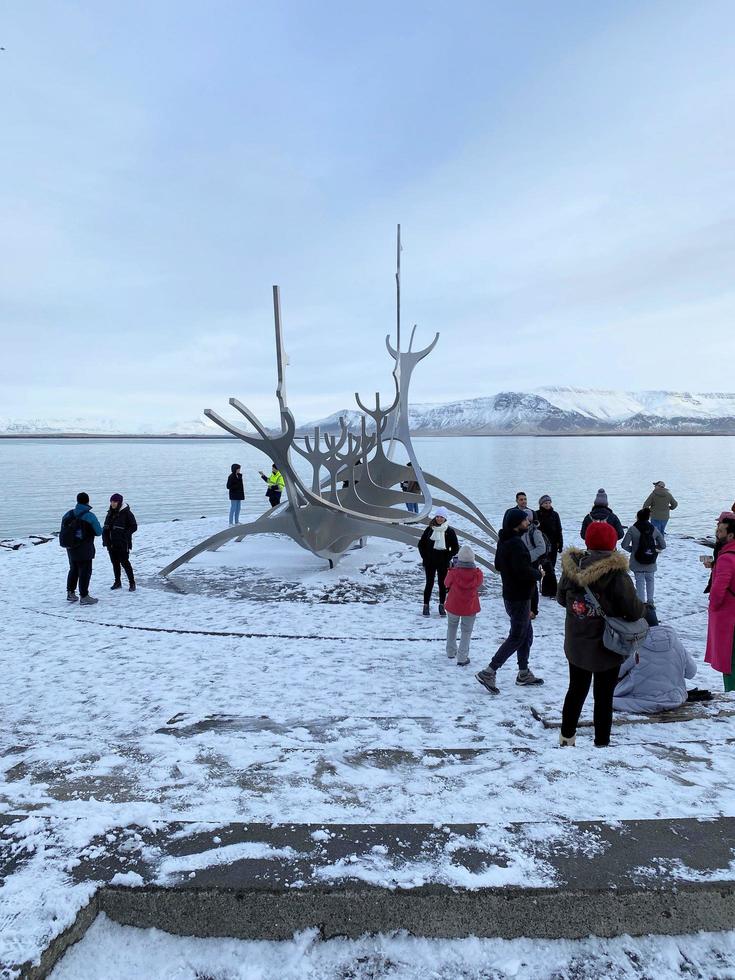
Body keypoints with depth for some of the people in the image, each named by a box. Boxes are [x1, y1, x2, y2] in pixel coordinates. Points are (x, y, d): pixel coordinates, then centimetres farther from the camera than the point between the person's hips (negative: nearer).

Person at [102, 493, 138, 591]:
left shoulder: (126, 513, -10)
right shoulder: (110, 513, 10)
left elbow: (134, 526, -9)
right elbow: (106, 527, 17)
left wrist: (124, 535, -16)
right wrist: (106, 540, 5)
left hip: (122, 544, -7)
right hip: (111, 543, 7)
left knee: (124, 562, -5)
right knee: (115, 563, 13)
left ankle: (132, 583, 3)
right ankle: (117, 582, 24)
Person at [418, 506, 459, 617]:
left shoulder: (450, 531, -6)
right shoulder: (430, 529, -3)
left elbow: (455, 548, -1)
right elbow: (421, 544, 5)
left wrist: (447, 558, -7)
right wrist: (425, 557, -1)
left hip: (443, 563, 0)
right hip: (430, 562, 0)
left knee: (442, 584, 9)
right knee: (429, 583, 6)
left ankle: (442, 606, 23)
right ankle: (426, 605, 17)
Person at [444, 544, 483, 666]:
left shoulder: (453, 573, -21)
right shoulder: (477, 574, -18)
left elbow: (447, 583, 0)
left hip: (453, 606, 1)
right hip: (470, 607, 0)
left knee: (452, 627, 25)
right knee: (466, 631, 12)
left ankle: (451, 652, 35)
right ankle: (462, 657, 7)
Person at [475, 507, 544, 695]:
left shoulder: (504, 540, 8)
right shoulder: (516, 543, -23)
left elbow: (498, 565, 18)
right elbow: (523, 570, -30)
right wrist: (539, 574, -12)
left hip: (511, 594, 10)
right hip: (519, 597, -10)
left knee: (527, 633, 20)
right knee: (517, 637, -2)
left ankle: (524, 673, 30)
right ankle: (488, 672, 0)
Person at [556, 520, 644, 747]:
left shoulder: (571, 566, -8)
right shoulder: (616, 573, -22)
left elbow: (561, 598, 6)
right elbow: (633, 610, -16)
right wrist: (644, 609, 6)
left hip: (576, 645, 4)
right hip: (607, 648, -4)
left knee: (576, 690, 23)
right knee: (604, 696, 12)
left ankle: (566, 736, 35)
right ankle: (601, 742, 22)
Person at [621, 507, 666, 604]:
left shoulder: (632, 529, -13)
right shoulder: (654, 529, -2)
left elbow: (624, 545, -16)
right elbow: (663, 545, 2)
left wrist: (632, 549, 2)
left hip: (637, 564, -3)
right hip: (651, 563, 3)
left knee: (640, 582, 7)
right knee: (650, 581, 20)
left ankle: (641, 603, 5)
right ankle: (650, 602, 23)